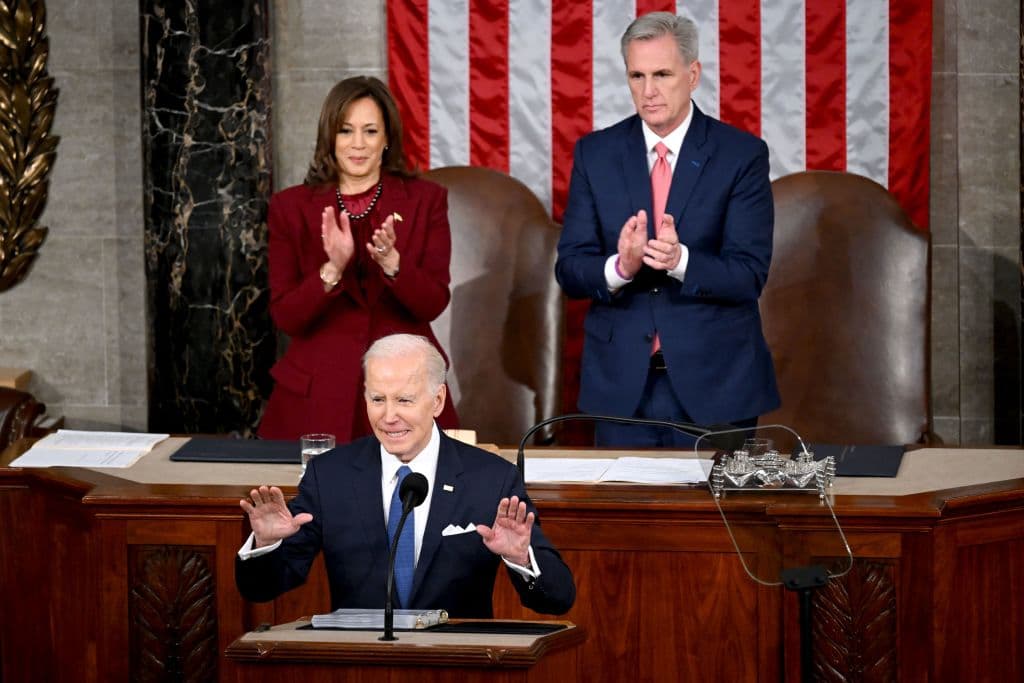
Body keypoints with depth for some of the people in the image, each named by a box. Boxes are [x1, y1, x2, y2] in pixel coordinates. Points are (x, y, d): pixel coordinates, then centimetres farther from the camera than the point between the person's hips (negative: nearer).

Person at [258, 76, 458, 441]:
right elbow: (285, 317, -4)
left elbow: (433, 304, -5)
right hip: (318, 394, 0)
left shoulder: (425, 200, 3)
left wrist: (391, 262, -23)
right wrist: (333, 270, -21)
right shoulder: (290, 207, 2)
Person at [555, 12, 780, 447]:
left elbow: (749, 276, -10)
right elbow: (569, 269, -1)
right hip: (621, 382, 2)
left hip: (714, 380, -2)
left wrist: (680, 260, -28)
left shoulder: (742, 155, -4)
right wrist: (620, 267, -23)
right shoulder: (595, 154, 4)